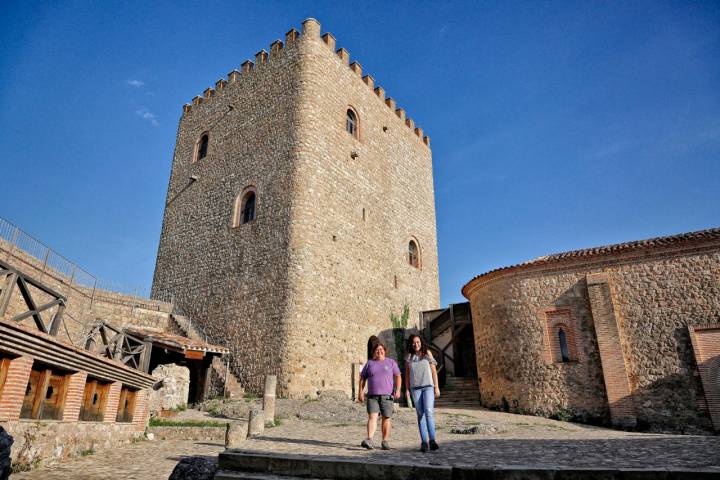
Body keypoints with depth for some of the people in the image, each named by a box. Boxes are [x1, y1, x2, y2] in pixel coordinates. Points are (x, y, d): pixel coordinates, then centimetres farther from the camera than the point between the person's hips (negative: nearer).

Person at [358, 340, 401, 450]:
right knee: (372, 417, -13)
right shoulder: (369, 363, 8)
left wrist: (397, 390, -9)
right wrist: (360, 392, 0)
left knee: (386, 418, 4)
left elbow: (398, 377, 4)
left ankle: (385, 441, 15)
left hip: (387, 396, 0)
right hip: (373, 396, 0)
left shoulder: (391, 362, 6)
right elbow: (362, 378, 10)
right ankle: (369, 440, -21)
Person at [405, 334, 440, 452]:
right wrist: (407, 390, 5)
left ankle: (432, 440, -14)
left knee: (429, 412, -17)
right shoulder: (409, 357, 8)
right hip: (415, 388, 2)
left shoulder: (427, 353, 4)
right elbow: (407, 374, 11)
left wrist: (436, 387, -1)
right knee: (420, 415, 1)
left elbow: (434, 371, 5)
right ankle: (424, 442, 4)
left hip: (428, 386, -1)